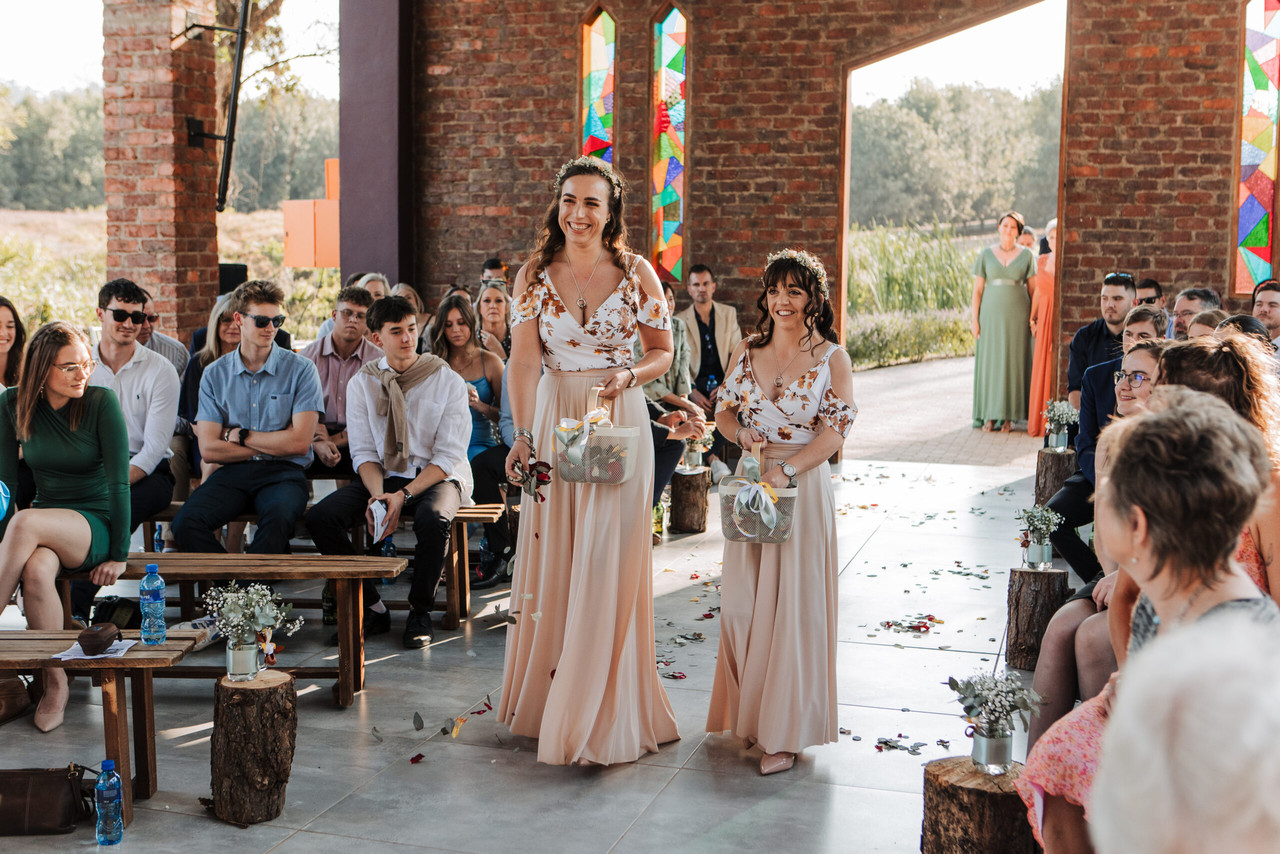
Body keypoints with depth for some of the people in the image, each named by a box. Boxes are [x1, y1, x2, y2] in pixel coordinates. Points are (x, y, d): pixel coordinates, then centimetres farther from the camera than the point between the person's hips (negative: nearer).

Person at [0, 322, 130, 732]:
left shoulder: (101, 402, -10)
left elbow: (118, 483, -11)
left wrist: (119, 555, -12)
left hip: (95, 526, -3)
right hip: (42, 527, 3)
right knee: (36, 571, -33)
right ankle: (55, 683, -20)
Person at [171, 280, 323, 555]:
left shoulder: (300, 370, 3)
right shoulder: (215, 374, 9)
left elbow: (299, 443, -6)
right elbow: (208, 449, 0)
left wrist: (239, 435, 1)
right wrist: (275, 445, -3)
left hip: (282, 473, -2)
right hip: (232, 472, 2)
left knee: (278, 519, -37)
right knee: (186, 524, -26)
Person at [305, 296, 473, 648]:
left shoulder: (448, 381, -5)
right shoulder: (361, 383, 4)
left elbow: (448, 457, -10)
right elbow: (364, 452, 2)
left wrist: (403, 495, -23)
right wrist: (377, 495, -19)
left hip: (437, 477, -3)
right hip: (382, 477, 3)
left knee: (432, 518, -38)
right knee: (320, 517, -21)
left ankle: (420, 612, -13)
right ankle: (368, 606, -6)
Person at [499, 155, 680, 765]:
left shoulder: (636, 273, -2)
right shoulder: (534, 275, 0)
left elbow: (662, 351, 5)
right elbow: (524, 360, -9)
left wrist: (630, 376, -16)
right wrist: (523, 435, -22)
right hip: (553, 421, 2)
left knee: (606, 563, -2)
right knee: (551, 560, 8)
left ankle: (601, 716, 9)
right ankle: (546, 697, 25)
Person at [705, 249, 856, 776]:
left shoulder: (832, 358, -3)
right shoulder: (747, 351, 9)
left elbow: (835, 432, -8)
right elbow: (724, 411, 14)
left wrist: (786, 470, -20)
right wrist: (740, 433, -8)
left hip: (803, 487, -4)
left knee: (792, 604, -3)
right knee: (742, 602, 4)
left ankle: (784, 732, 5)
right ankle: (748, 713, 21)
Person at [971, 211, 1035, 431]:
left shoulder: (1026, 255, 5)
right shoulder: (986, 255, 6)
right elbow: (977, 289, 5)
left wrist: (1033, 316, -4)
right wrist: (975, 319, -1)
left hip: (1017, 316, -1)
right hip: (991, 314, 1)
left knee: (1013, 361, -1)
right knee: (990, 361, 0)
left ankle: (1009, 415, 5)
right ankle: (990, 415, 5)